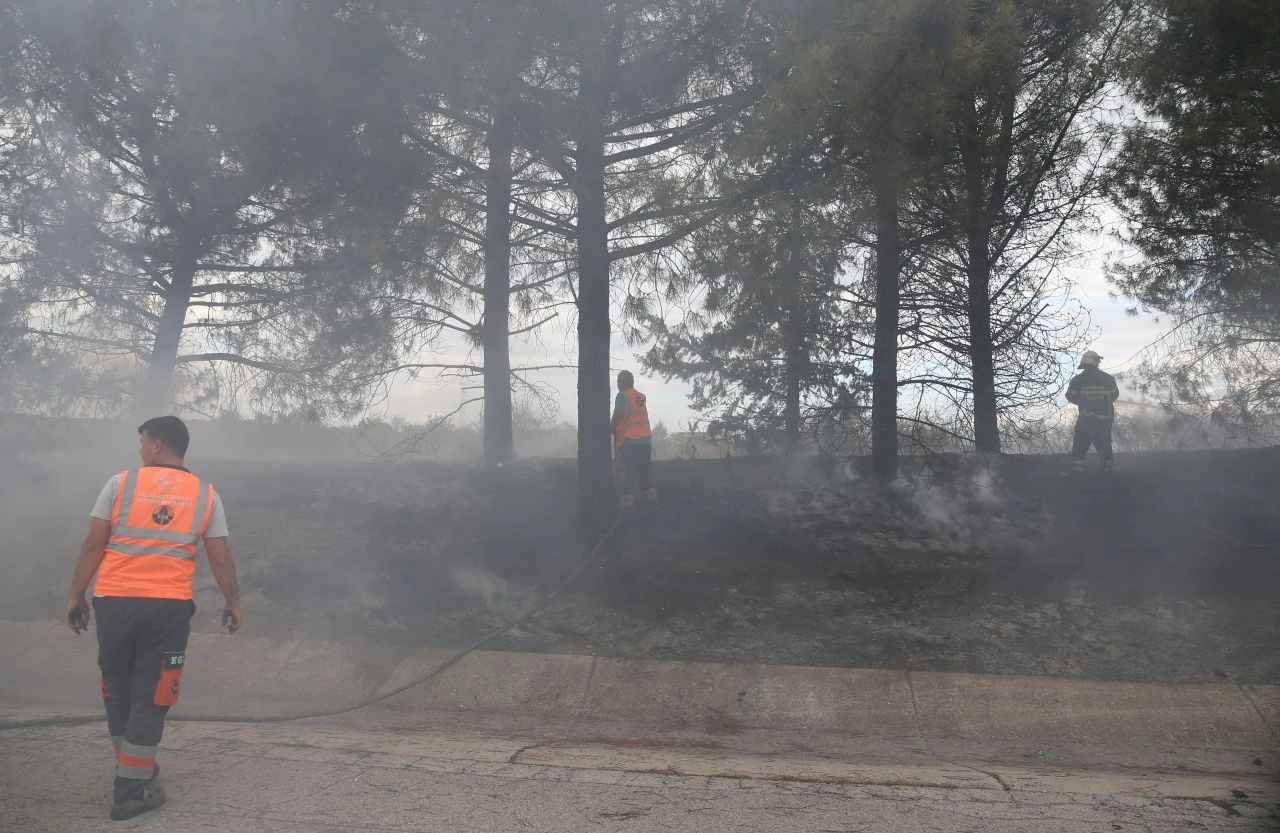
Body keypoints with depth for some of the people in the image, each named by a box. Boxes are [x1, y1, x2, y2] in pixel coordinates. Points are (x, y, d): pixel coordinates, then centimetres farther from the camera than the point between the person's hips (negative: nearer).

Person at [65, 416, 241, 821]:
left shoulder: (121, 483, 2)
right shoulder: (206, 494, 5)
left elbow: (94, 545, 0)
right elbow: (220, 558, 5)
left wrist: (76, 596, 8)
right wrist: (233, 602, 18)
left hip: (114, 601, 1)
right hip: (169, 606, 0)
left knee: (118, 691, 18)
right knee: (151, 697, 6)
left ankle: (135, 769, 32)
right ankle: (131, 791, 8)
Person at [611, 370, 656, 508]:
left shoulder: (622, 396, -6)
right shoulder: (641, 397, 14)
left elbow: (617, 416, -10)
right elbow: (638, 417, 13)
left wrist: (612, 431, 6)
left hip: (628, 441, -6)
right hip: (645, 439, 6)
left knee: (627, 471, -3)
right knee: (645, 469, 13)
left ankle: (627, 499, -7)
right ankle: (650, 496, 13)